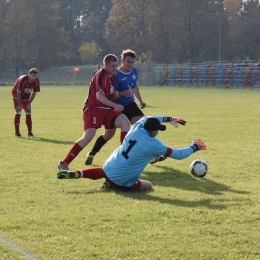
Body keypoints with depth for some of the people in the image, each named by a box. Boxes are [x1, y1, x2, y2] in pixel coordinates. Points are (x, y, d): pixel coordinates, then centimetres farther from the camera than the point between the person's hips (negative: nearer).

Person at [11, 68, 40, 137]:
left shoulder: (36, 81, -17)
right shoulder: (22, 80, -33)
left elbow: (34, 93, -6)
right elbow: (18, 93, -28)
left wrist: (29, 104, -7)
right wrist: (19, 105, -25)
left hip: (26, 96, 5)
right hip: (17, 95, -5)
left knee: (28, 112, 1)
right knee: (18, 112, -12)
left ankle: (30, 132, 8)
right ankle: (17, 132, -8)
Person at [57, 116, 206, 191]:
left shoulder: (136, 128, -3)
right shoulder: (153, 145, -20)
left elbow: (148, 119, 22)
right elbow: (177, 154, -11)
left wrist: (168, 119, 27)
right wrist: (194, 148, 5)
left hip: (109, 167, 7)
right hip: (121, 181, -6)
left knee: (102, 172, 39)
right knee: (148, 186, 9)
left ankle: (75, 174, 16)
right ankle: (113, 186, -3)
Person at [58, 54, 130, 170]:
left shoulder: (111, 76, 13)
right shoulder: (101, 75, -14)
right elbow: (99, 96, -23)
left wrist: (115, 94, 1)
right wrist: (115, 105, -27)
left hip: (105, 109, 8)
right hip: (93, 107, -8)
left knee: (125, 122, -9)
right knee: (89, 135, -23)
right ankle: (64, 163, -16)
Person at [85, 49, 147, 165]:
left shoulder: (134, 71, -1)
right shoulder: (116, 75, -23)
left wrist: (140, 101, 22)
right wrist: (122, 93, -40)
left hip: (129, 105, 5)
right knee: (108, 134, 3)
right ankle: (91, 154, 24)